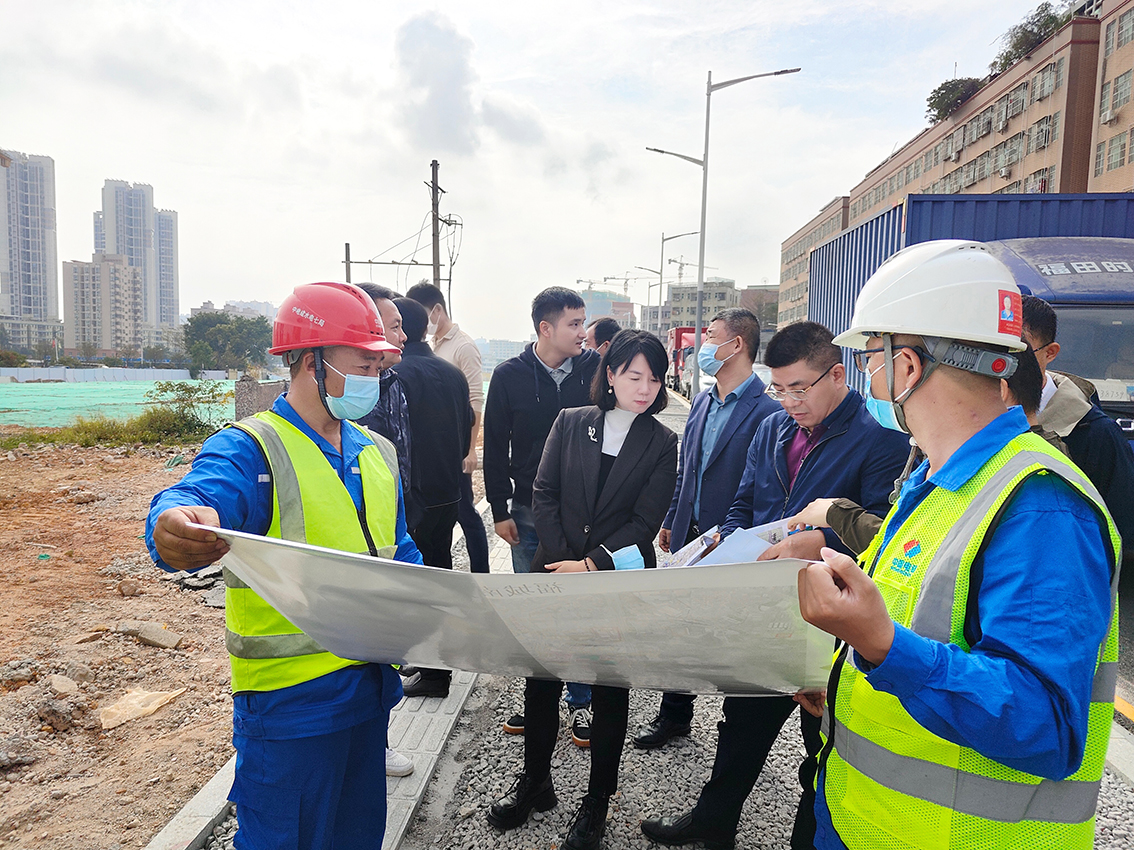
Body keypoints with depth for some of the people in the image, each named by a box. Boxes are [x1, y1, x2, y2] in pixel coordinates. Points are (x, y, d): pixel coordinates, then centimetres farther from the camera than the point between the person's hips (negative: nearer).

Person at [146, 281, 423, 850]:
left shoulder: (378, 453, 8)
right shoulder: (250, 450, -15)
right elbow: (197, 500, -36)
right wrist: (178, 526, -59)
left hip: (369, 688, 7)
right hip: (289, 696, -6)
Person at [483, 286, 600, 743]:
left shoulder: (596, 369, -2)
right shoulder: (509, 376, -2)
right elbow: (495, 449, 2)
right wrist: (500, 510, 0)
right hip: (529, 514, 1)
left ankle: (581, 700, 24)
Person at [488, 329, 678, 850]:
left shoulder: (662, 443, -1)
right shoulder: (571, 423, 3)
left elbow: (645, 523, -6)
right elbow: (544, 493, 0)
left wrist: (591, 564, -13)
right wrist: (563, 561, -8)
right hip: (556, 574, 2)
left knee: (610, 691, 10)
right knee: (541, 680, 10)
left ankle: (597, 801, 28)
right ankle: (535, 783, 32)